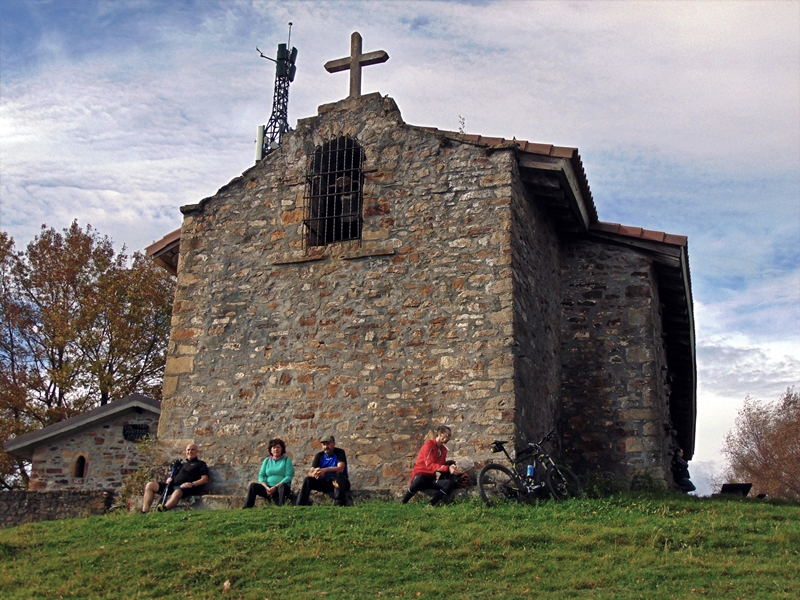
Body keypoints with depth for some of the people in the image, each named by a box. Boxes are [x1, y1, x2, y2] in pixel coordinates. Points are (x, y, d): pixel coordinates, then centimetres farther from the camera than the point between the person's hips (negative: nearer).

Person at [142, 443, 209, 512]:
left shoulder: (201, 464, 16)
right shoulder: (182, 465, 36)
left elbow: (205, 479, 2)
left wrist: (192, 484, -15)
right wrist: (169, 478, 7)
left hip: (185, 486, -7)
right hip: (172, 484, 7)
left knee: (177, 492, -43)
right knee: (150, 485, -11)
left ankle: (163, 510, -70)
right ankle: (144, 512, -27)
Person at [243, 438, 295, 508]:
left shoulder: (287, 460, 5)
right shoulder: (267, 460, 16)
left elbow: (289, 477, -7)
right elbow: (261, 476, 8)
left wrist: (275, 487, -16)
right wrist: (266, 487, -12)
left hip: (282, 489, -4)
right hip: (268, 488, 4)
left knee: (282, 486, -37)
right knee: (253, 486, -19)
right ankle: (247, 508, -25)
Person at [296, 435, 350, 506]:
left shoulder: (339, 452, -8)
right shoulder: (319, 455, 3)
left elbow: (340, 468, -26)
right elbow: (310, 472, -7)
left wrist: (325, 470, -43)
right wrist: (314, 474, -34)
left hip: (338, 481, -4)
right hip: (325, 483, 4)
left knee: (338, 474, -36)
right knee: (307, 480, -17)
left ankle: (339, 503, -43)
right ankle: (300, 505, -19)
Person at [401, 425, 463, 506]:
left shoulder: (444, 449, 11)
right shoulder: (429, 444, -12)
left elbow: (442, 465, 7)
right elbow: (430, 465, -24)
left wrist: (452, 467, -15)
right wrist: (448, 468, -36)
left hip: (431, 478, 7)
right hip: (420, 475, -7)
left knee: (451, 483, -19)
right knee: (419, 481, -43)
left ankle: (431, 505, -25)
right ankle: (402, 504, -22)